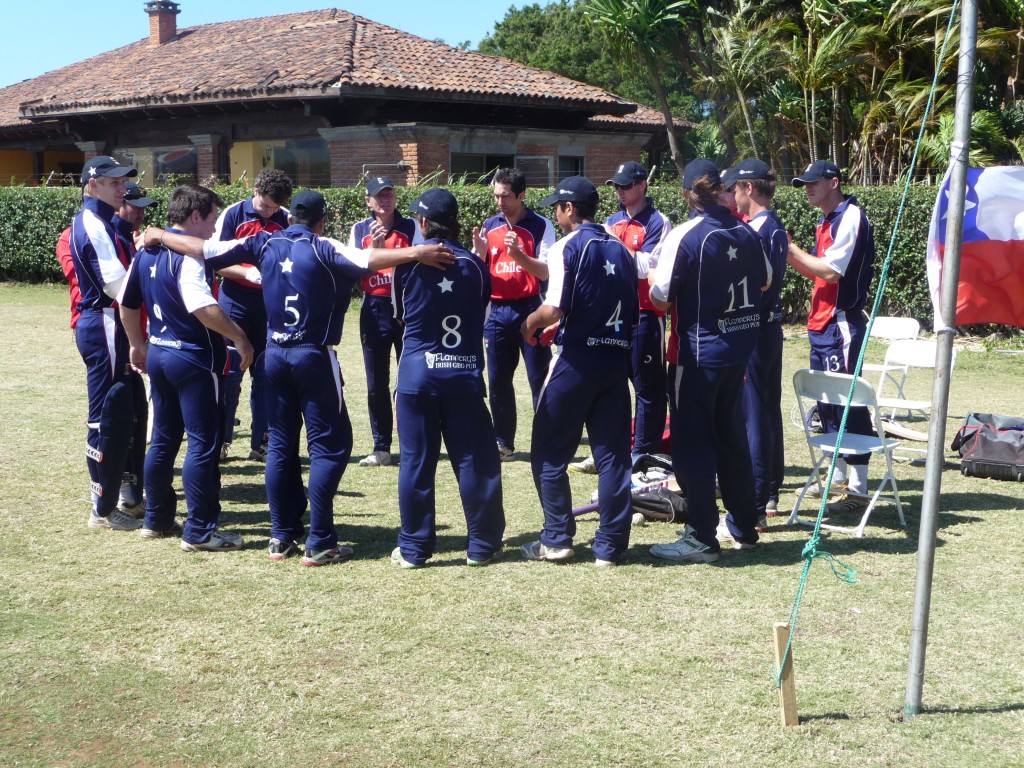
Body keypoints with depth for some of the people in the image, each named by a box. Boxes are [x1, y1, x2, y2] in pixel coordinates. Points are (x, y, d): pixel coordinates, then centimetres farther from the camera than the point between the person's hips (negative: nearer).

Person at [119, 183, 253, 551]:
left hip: (158, 353, 9)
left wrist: (138, 345, 26)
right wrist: (240, 337, -18)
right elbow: (203, 308, -29)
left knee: (164, 438, 17)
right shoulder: (188, 255, -17)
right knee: (203, 443, -2)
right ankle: (199, 531, 1)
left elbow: (127, 304, 16)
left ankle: (157, 519, 26)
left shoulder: (147, 252, 9)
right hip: (194, 358, -9)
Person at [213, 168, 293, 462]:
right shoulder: (233, 215, -5)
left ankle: (261, 443, 12)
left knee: (265, 375, 5)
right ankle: (221, 440, 9)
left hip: (271, 304, 3)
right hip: (235, 303, -2)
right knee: (230, 373, -2)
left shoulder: (286, 220, 2)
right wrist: (247, 273, -22)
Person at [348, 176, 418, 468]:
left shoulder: (410, 227, 2)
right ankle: (381, 448, 12)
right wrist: (375, 246, -17)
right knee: (376, 384, 5)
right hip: (374, 310, 2)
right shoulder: (360, 230, 6)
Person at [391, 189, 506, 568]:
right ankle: (482, 545, 13)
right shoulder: (475, 264, 3)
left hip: (418, 371, -1)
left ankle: (414, 548, 9)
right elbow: (482, 318, 10)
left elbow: (400, 315, 10)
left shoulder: (408, 261, -2)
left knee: (416, 462, 4)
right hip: (465, 373, 1)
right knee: (474, 461, 7)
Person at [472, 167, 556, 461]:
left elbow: (545, 272, -12)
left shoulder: (540, 226, -4)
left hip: (530, 310, -5)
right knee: (498, 381, 7)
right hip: (497, 312, 5)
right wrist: (479, 251, -10)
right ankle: (504, 442, 16)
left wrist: (518, 254, -27)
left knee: (540, 379, -4)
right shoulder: (489, 226, 9)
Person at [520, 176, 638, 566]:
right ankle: (610, 545, 10)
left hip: (577, 360, -6)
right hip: (617, 360, 6)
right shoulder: (622, 250, 11)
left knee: (549, 452, 7)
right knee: (613, 454, 8)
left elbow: (554, 309, -19)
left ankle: (557, 539, 8)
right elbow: (634, 313, 11)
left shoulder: (568, 248, -8)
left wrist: (530, 323, 0)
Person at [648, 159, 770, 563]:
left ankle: (701, 538, 2)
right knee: (730, 432, 18)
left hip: (699, 351, -6)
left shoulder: (684, 236, -16)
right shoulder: (746, 232, 3)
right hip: (739, 347, 6)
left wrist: (653, 275, 5)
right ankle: (743, 526, 26)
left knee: (692, 441, 1)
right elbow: (764, 280, 16)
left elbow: (661, 297, -15)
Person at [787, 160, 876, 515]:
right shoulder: (827, 221, 17)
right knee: (827, 403, 14)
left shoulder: (850, 217, -12)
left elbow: (831, 271, -18)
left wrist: (791, 248, -12)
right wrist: (789, 254, 5)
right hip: (821, 324, 10)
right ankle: (837, 477, 25)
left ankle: (858, 490, -7)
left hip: (841, 323, -10)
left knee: (848, 403, -9)